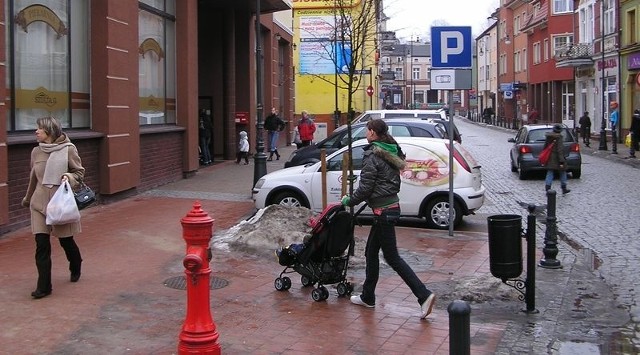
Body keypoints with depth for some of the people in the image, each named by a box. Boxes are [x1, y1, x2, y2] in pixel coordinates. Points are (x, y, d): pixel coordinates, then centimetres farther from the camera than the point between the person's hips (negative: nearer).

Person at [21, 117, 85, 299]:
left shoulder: (68, 150, -9)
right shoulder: (36, 152, 5)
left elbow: (80, 172, 1)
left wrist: (69, 177, -21)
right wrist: (27, 199, 29)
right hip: (40, 203, 3)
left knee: (66, 240, 10)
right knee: (41, 244, -4)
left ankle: (75, 268, 41)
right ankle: (43, 286, 2)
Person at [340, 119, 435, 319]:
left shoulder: (372, 156, -15)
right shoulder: (390, 152, 12)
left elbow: (365, 188, -17)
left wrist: (349, 201, 0)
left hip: (383, 210, -10)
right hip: (392, 206, 10)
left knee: (392, 257, -5)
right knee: (371, 252, 18)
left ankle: (424, 295, -8)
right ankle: (367, 297, 27)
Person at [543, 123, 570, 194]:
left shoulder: (548, 137, 3)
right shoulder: (559, 138, -17)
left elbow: (545, 147, 11)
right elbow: (560, 150, -20)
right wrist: (561, 161, -20)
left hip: (550, 158, 5)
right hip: (557, 158, -5)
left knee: (550, 173, 5)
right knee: (562, 173, 13)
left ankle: (547, 188, -5)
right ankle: (564, 189, 22)